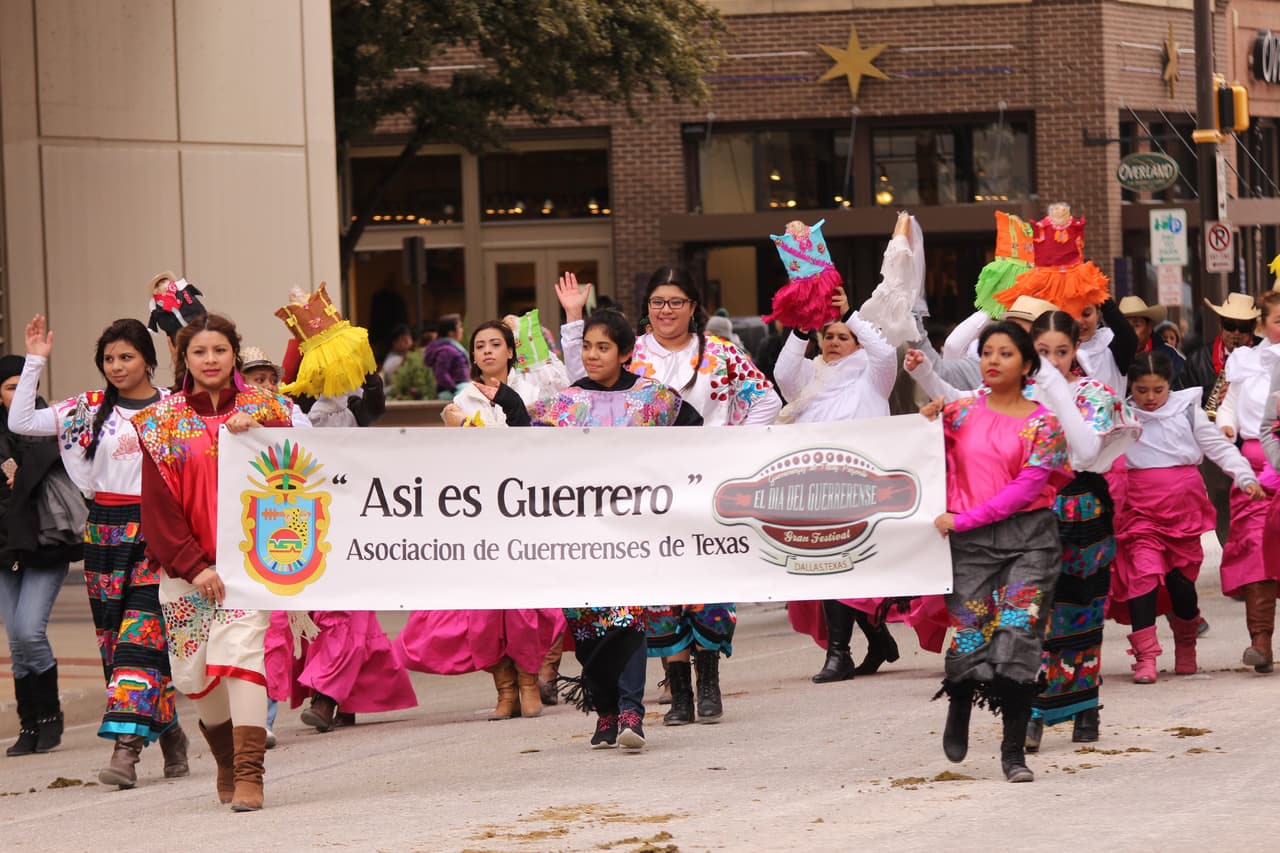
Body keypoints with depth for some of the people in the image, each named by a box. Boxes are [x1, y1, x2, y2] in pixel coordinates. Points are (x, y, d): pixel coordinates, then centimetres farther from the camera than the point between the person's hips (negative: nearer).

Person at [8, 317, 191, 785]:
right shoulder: (89, 410, 8)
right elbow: (20, 422, 2)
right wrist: (35, 362, 0)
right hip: (106, 531, 4)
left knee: (141, 634, -14)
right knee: (113, 637, 4)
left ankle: (126, 746, -20)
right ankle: (169, 732, 16)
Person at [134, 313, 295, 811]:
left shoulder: (265, 411, 6)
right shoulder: (161, 423, 6)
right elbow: (157, 504, 1)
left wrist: (254, 433, -17)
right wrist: (194, 565, -9)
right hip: (185, 564, 2)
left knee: (240, 650, -19)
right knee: (192, 672, 1)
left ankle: (248, 775, -22)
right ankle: (227, 761, 26)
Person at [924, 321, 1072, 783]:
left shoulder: (1043, 423, 1)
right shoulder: (961, 412, 8)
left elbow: (1026, 488, -8)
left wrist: (962, 519, -12)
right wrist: (925, 422, -5)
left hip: (1028, 537, -1)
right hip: (969, 542, 2)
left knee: (1018, 637, -10)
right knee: (970, 637, -1)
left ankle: (1014, 750, -4)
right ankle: (959, 707, 32)